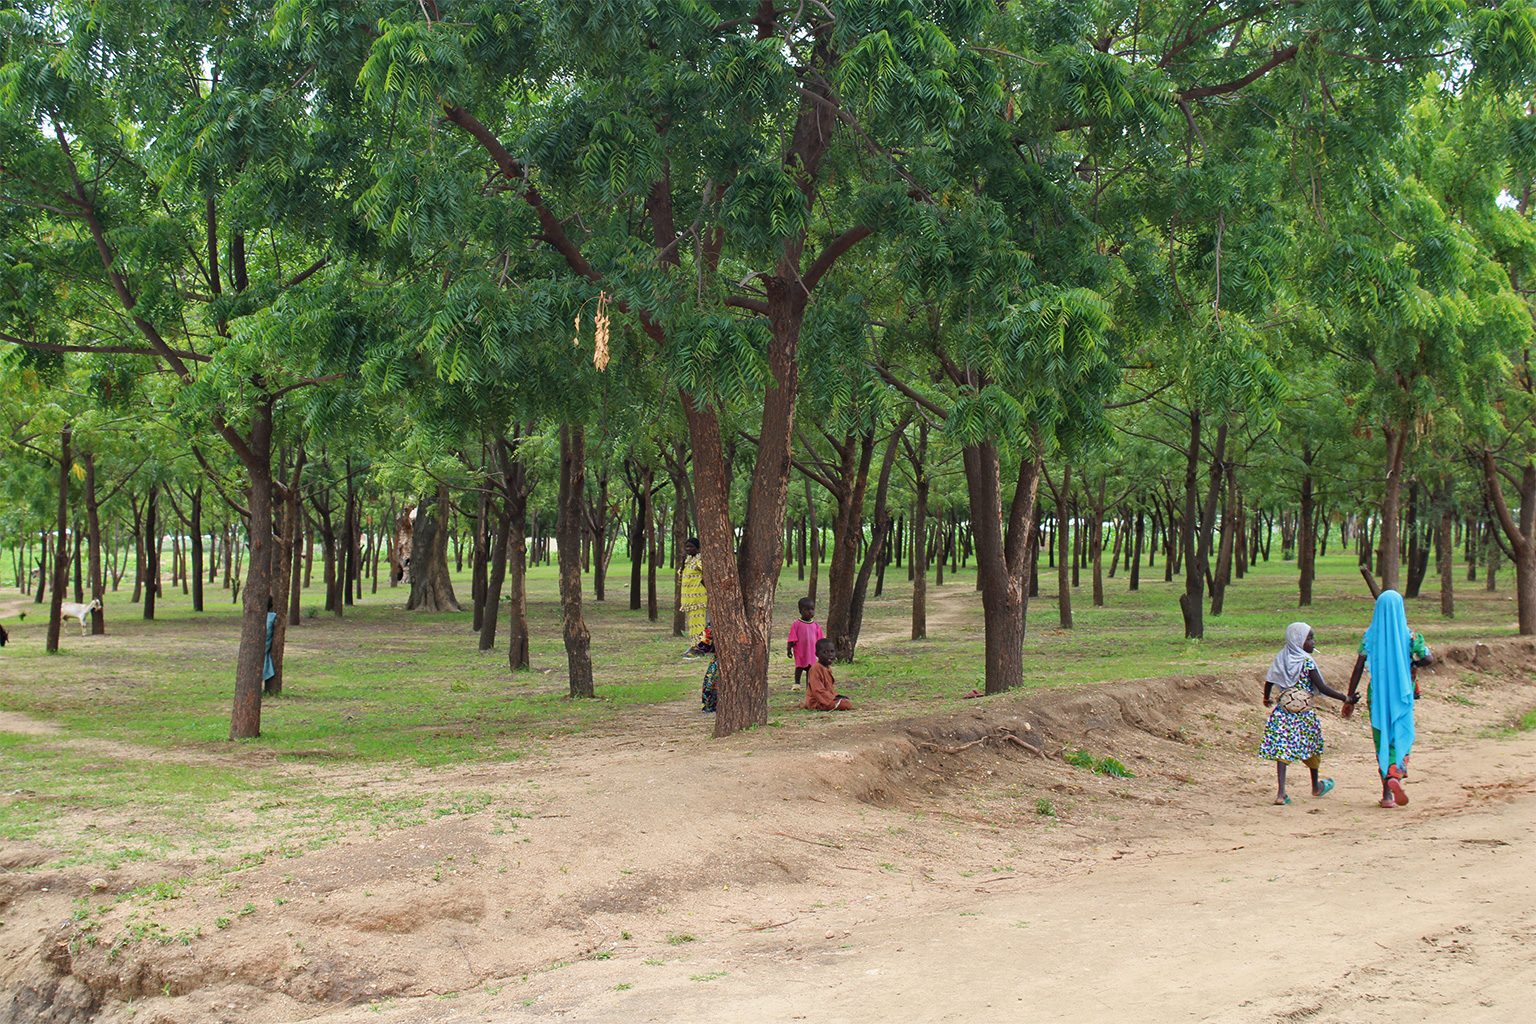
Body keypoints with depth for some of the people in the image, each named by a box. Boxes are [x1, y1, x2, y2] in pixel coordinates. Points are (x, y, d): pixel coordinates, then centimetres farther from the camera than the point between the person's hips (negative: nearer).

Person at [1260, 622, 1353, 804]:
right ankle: (1316, 786, 38)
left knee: (1282, 749, -1)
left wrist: (1266, 698, 29)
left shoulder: (1281, 659, 4)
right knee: (1312, 747, 18)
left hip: (1282, 711, 3)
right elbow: (1321, 687, -15)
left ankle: (1280, 792, -13)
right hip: (1304, 713, -3)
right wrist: (1344, 698, -8)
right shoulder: (1307, 662, -12)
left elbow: (1269, 681, 10)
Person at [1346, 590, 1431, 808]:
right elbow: (1429, 658, -12)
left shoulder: (1369, 636, 0)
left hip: (1377, 694, 2)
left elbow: (1358, 668, -3)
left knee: (1382, 740, 9)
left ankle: (1387, 794, 8)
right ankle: (1395, 774, -23)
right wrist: (1412, 664, 9)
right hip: (1402, 693, -2)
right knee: (1402, 736, 6)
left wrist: (1350, 697, 2)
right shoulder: (1408, 635, -5)